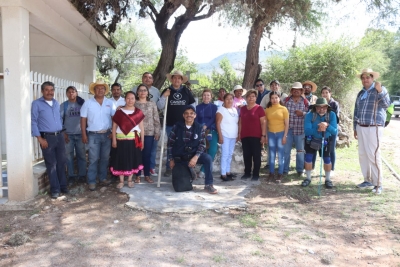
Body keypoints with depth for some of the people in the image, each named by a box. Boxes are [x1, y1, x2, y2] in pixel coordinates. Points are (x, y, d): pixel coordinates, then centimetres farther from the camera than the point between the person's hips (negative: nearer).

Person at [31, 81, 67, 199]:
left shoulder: (56, 103, 13)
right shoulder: (36, 104, -5)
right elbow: (33, 122, -7)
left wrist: (62, 132, 13)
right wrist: (40, 138, -12)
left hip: (59, 136, 5)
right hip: (47, 137, -5)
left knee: (61, 162, 9)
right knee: (51, 164, 1)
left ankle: (63, 186, 21)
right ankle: (55, 189, 11)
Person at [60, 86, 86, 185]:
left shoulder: (82, 104, 3)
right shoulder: (63, 105, 4)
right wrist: (63, 133, -5)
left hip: (80, 134, 0)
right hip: (68, 135, 0)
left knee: (82, 155, 6)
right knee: (69, 156, 5)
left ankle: (82, 175, 16)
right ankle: (71, 176, 15)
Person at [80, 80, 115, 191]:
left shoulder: (110, 103, 4)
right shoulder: (88, 103, -1)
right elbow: (83, 119, 0)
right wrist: (84, 135, -5)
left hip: (107, 134, 3)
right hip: (93, 135, -2)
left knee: (105, 158, 11)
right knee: (93, 159, 0)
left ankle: (103, 178, 23)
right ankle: (91, 181, 7)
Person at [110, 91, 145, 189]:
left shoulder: (138, 112, 4)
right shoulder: (119, 112, 1)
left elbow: (141, 127, 6)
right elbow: (114, 127, 3)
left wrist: (142, 141, 3)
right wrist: (114, 140, -3)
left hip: (134, 140, 1)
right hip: (121, 140, -1)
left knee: (132, 159, 8)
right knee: (121, 160, 4)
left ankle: (130, 180, 21)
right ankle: (121, 181, 16)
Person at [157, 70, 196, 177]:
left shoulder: (186, 91, 5)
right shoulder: (166, 91, 3)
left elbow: (193, 105, 11)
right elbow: (159, 106, -2)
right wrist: (164, 96, -17)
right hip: (170, 125, -1)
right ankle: (169, 168, 15)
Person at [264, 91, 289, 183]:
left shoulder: (283, 109, 0)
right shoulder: (267, 110, 6)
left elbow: (287, 124, -2)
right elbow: (266, 123, 7)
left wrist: (285, 136, -8)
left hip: (280, 133, -2)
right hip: (271, 134, 2)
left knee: (280, 155, 1)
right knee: (271, 155, 8)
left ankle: (280, 174, 10)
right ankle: (271, 173, 16)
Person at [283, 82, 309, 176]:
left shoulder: (305, 102, 1)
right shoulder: (286, 100, 2)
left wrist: (302, 113, -16)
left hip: (300, 129, 0)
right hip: (288, 129, 0)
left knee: (300, 150, 11)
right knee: (286, 150, 5)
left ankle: (300, 169, 25)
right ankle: (285, 169, 17)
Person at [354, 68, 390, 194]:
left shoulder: (380, 89, -2)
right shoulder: (361, 93, 16)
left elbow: (386, 104, -18)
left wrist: (380, 91, -30)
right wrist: (355, 128, 17)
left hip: (374, 128, -7)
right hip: (361, 128, 7)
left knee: (373, 155, -10)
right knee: (362, 155, 9)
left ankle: (378, 183, -2)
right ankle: (368, 180, 20)